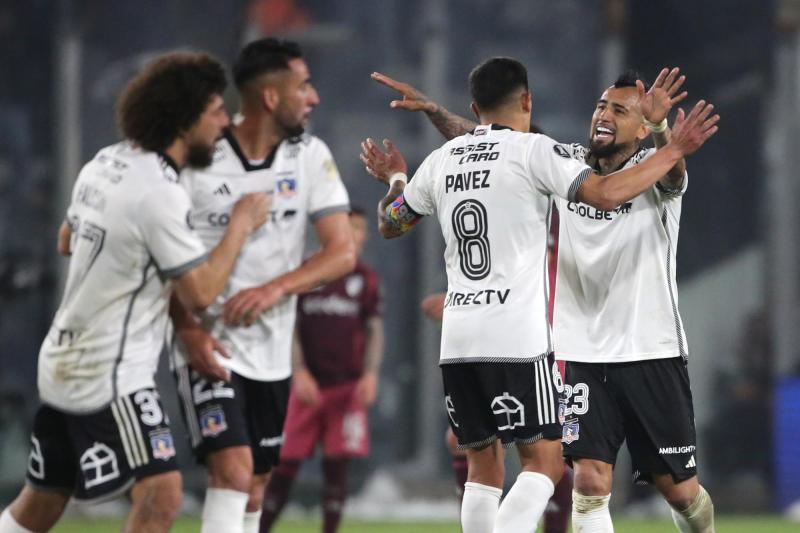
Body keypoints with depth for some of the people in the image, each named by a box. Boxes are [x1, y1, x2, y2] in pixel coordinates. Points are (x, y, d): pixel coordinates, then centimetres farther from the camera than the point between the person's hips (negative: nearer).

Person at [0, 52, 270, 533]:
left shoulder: (106, 163, 6)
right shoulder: (160, 192, -20)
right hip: (111, 375, -10)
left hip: (64, 362, 10)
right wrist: (241, 225, -7)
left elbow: (67, 240, 23)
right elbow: (200, 292, -17)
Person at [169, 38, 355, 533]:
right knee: (232, 470, -20)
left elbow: (343, 252, -7)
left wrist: (276, 289, -23)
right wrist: (188, 329, -17)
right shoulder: (196, 161, -11)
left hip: (272, 352, 5)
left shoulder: (311, 157, -1)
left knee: (255, 486, 12)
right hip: (209, 345, -5)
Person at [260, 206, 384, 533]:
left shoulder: (366, 278, 7)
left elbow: (374, 328, 8)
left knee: (337, 465, -3)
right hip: (307, 384, -1)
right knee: (286, 464, -2)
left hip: (348, 386, 2)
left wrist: (370, 373, -6)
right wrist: (299, 371, -11)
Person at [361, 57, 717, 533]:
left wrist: (394, 179, 47)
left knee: (484, 464, 12)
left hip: (457, 338, 6)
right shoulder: (532, 149, -4)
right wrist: (674, 151, -6)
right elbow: (606, 194, -15)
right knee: (544, 459, -3)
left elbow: (390, 223, 26)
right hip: (517, 338, -6)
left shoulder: (442, 160, 12)